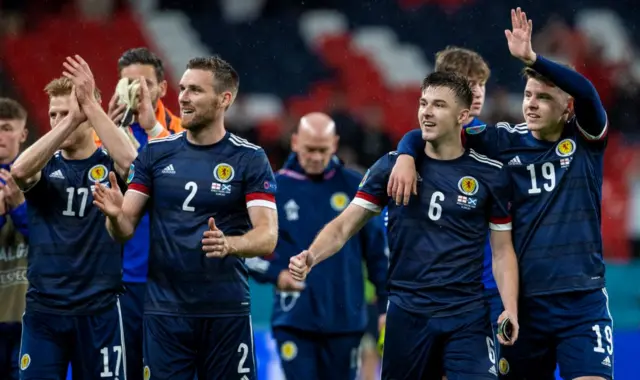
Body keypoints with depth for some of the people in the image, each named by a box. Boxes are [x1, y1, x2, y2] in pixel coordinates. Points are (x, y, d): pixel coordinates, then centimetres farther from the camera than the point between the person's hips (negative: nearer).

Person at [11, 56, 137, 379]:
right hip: (42, 308, 1)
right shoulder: (44, 167, 6)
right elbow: (19, 170, -18)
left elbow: (130, 161, -22)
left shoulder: (109, 166, 2)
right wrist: (71, 119, -22)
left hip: (99, 309, -1)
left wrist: (89, 105, -22)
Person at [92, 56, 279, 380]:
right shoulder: (155, 153, 5)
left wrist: (228, 244, -31)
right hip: (164, 310, 2)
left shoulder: (250, 159, -2)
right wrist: (116, 215, -19)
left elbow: (267, 237, -10)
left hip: (226, 312, -2)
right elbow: (125, 230, 5)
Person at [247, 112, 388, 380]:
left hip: (346, 319, 1)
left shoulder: (354, 186, 4)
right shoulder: (275, 189, 1)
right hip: (294, 319, -1)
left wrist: (386, 305, 5)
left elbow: (377, 249, 8)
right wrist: (275, 273, -13)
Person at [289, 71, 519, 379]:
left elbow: (502, 250, 6)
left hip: (468, 317, -1)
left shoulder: (489, 175, 1)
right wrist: (311, 256, -19)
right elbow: (344, 226, 1)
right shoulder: (392, 166, 2)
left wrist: (510, 309, -8)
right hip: (406, 314, 1)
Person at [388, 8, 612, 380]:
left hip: (583, 299, -2)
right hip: (525, 300, 2)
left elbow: (587, 93, -22)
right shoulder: (506, 140, 3)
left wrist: (531, 58, -33)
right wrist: (407, 155, -14)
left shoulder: (585, 139, -1)